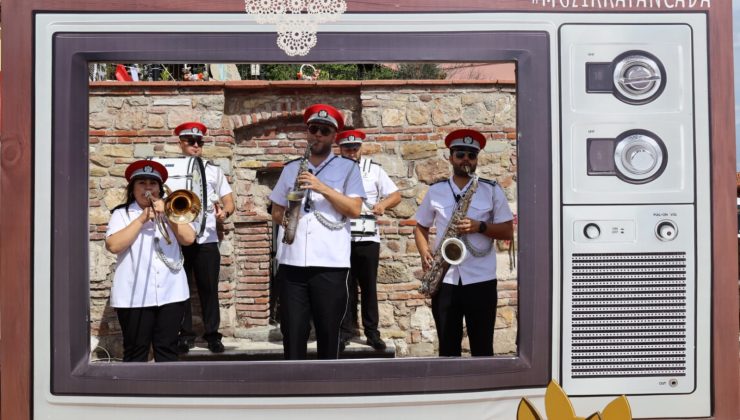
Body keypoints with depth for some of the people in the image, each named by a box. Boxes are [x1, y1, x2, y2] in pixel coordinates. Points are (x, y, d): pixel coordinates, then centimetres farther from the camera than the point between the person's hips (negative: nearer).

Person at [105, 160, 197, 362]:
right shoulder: (121, 214, 6)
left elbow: (189, 238, -1)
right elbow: (113, 245, -11)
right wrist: (141, 219, -12)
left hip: (171, 292, 2)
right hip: (134, 294, -2)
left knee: (167, 349, 5)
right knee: (135, 351, 2)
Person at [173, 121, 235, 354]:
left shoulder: (213, 170, 12)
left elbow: (229, 202, 10)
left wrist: (224, 212, -13)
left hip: (206, 238, 1)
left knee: (209, 288, 3)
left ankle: (212, 335, 11)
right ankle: (185, 335, 12)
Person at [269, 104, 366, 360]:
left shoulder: (348, 167, 6)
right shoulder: (291, 168, 16)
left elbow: (355, 210, -6)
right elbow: (276, 212, 21)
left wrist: (322, 188, -14)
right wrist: (283, 217, -1)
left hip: (330, 265, -2)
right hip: (291, 263, 3)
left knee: (328, 333, 5)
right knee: (292, 333, 2)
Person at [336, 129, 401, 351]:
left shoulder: (374, 169, 7)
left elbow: (396, 195, 5)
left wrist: (383, 204, -14)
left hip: (368, 238, 0)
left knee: (369, 286, 5)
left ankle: (372, 332, 12)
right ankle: (346, 331, 14)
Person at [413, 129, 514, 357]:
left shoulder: (492, 190, 2)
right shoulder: (435, 191, 7)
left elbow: (508, 231, 1)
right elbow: (420, 228, 15)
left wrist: (480, 226, -15)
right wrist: (425, 252, -4)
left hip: (481, 280, -1)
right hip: (444, 280, 2)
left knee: (482, 347, 5)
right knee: (448, 346, 9)